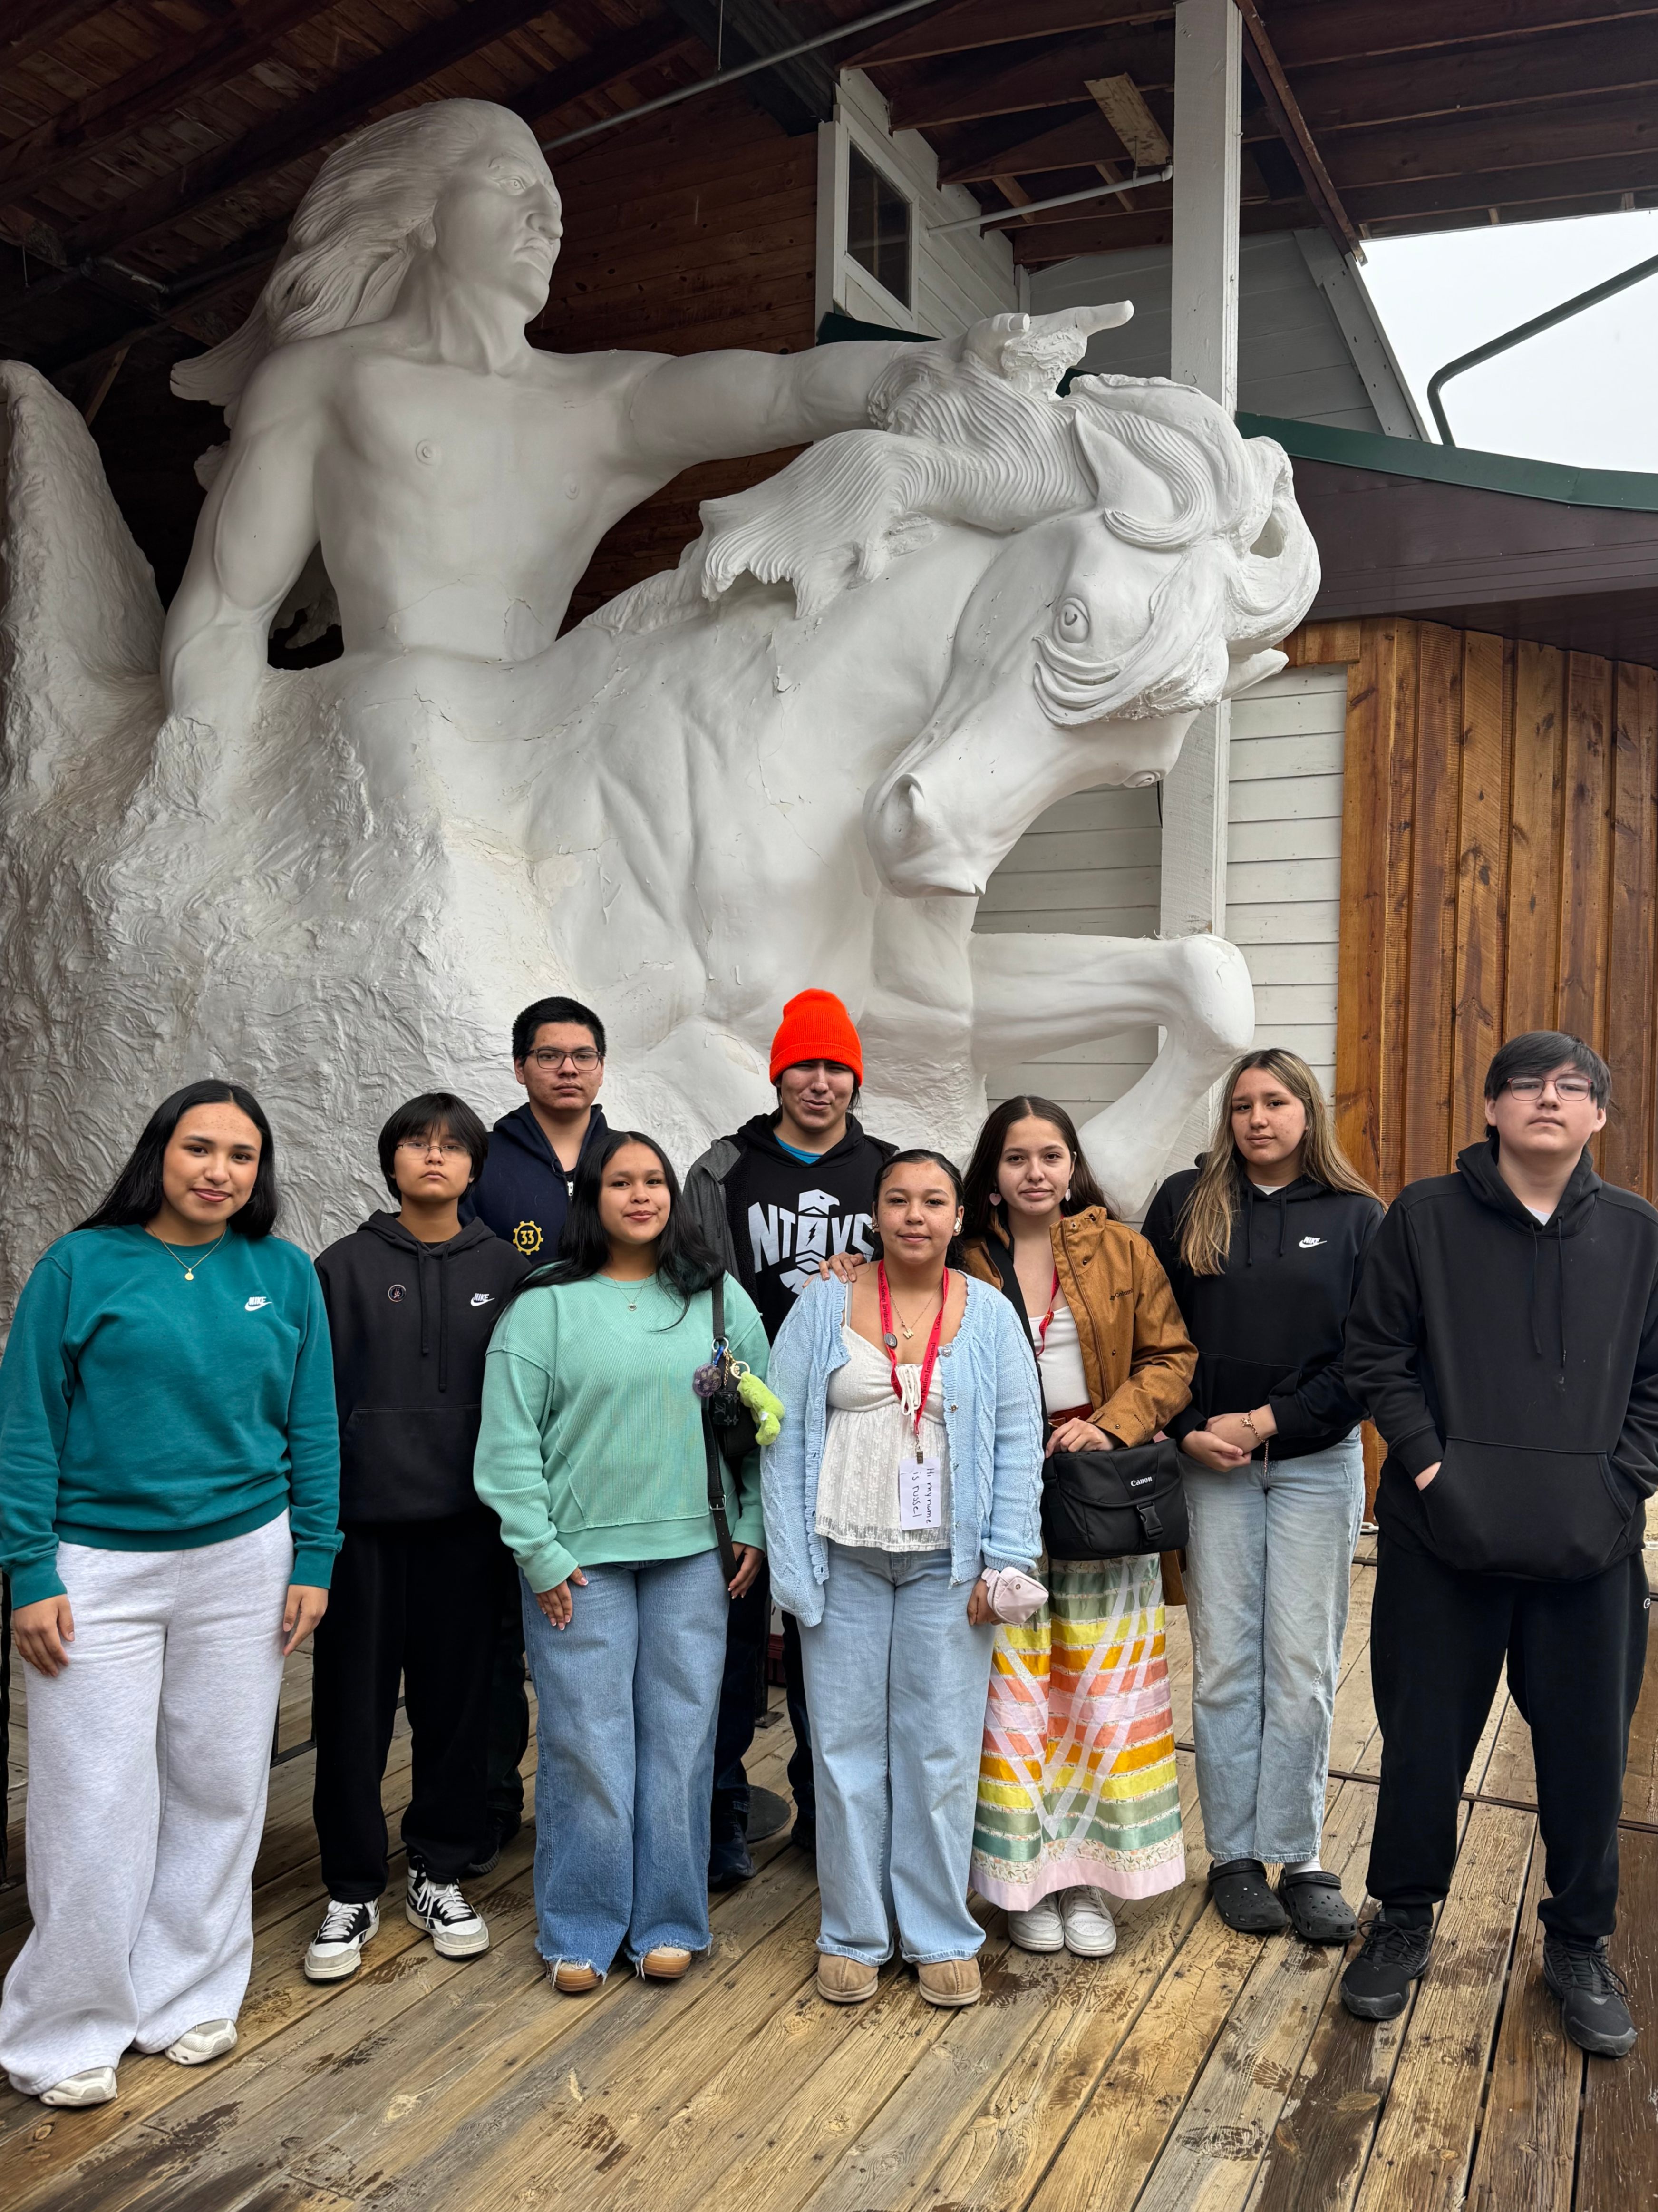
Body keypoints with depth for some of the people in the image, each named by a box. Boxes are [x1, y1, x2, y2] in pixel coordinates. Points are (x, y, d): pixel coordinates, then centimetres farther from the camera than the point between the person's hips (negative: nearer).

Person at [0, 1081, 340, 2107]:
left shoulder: (286, 1274, 2)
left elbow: (314, 1427, 5)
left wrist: (314, 1561, 2)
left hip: (243, 1564, 3)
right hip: (100, 1569, -2)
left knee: (219, 1789, 12)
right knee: (96, 1801, 3)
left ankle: (189, 1997, 30)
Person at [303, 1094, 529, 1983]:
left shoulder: (505, 1268, 5)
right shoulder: (344, 1266, 2)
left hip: (466, 1518, 1)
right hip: (363, 1516, -1)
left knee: (458, 1694, 9)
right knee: (355, 1701, 5)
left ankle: (439, 1874, 26)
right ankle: (352, 1890, 21)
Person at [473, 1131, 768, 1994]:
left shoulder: (720, 1299, 5)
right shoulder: (543, 1304, -3)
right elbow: (508, 1441, -5)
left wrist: (754, 1525, 4)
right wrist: (539, 1553, -8)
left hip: (694, 1552, 2)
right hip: (580, 1558, -2)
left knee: (680, 1735, 8)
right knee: (587, 1743, 4)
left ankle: (667, 1921, 24)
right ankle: (582, 1930, 21)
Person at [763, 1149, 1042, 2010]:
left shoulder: (991, 1314, 2)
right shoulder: (823, 1308, 0)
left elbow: (1017, 1443, 2)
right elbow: (784, 1436, 0)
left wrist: (1003, 1563, -5)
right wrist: (791, 1563, -4)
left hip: (947, 1564, 0)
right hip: (845, 1560, 0)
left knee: (942, 1750, 7)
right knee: (847, 1745, 8)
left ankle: (941, 1936, 23)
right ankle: (852, 1934, 23)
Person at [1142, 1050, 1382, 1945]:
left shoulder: (1357, 1217, 2)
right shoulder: (1185, 1204, 3)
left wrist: (1270, 1421, -11)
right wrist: (1189, 1430, -10)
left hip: (1316, 1463, 0)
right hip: (1209, 1466, 0)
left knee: (1304, 1668, 4)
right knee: (1224, 1664, 6)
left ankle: (1299, 1857, 17)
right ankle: (1233, 1856, 19)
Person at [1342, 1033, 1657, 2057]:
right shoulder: (1426, 1215, -2)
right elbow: (1378, 1357, -1)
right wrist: (1430, 1468, -10)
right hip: (1445, 1536, -1)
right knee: (1424, 1740, 10)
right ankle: (1406, 1922, 32)